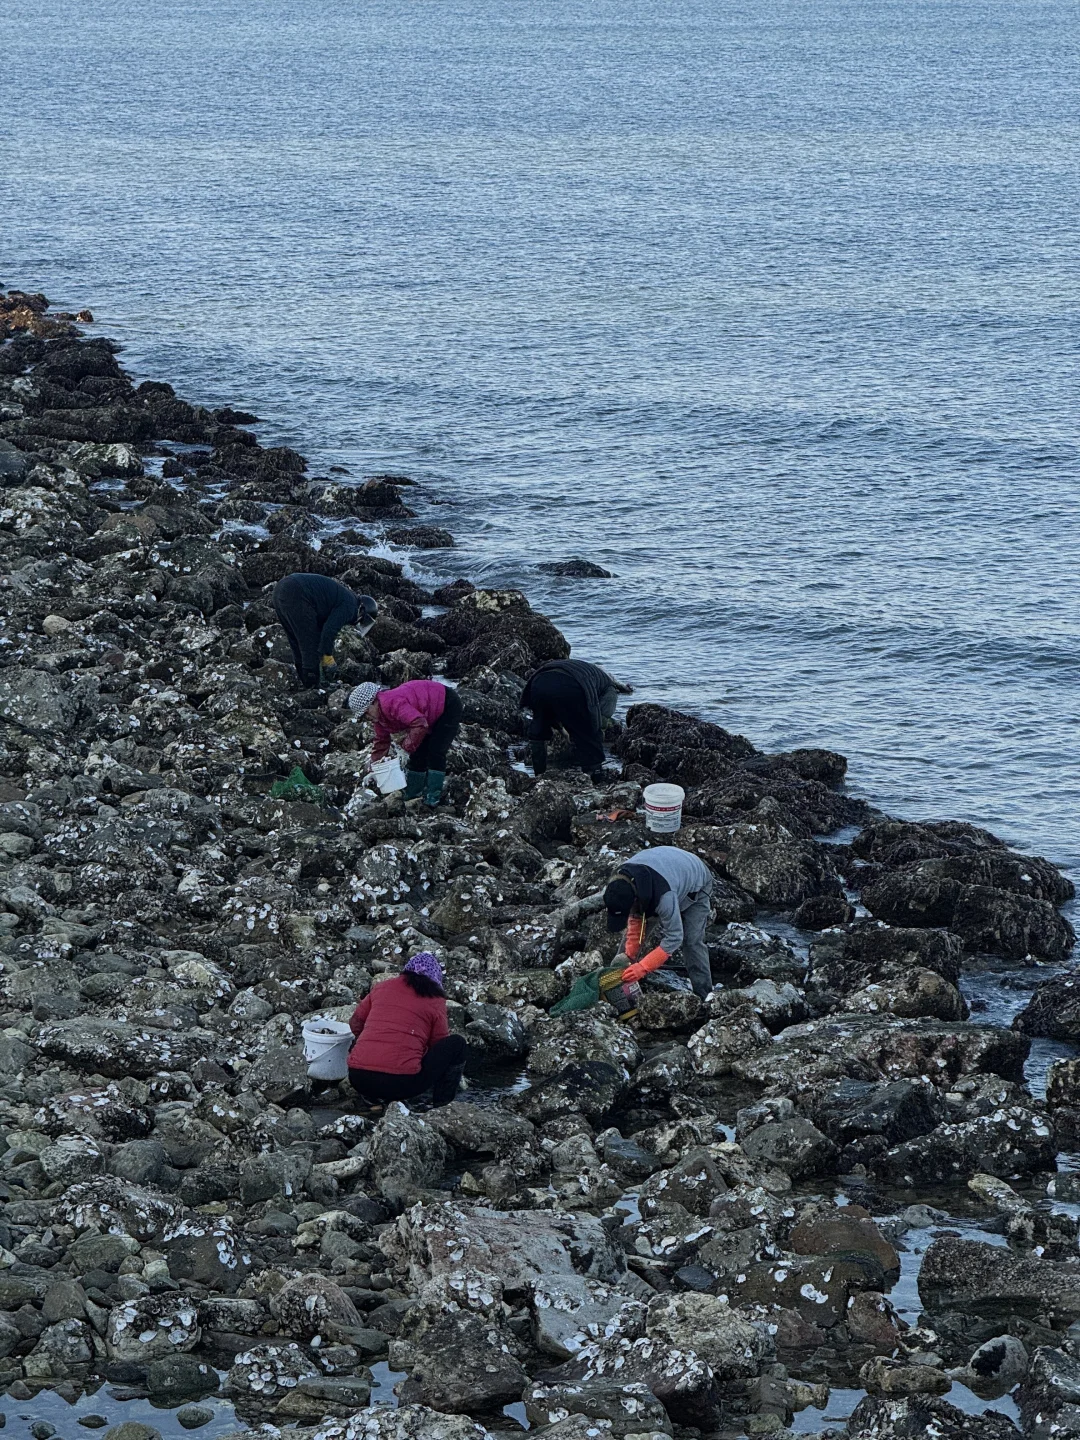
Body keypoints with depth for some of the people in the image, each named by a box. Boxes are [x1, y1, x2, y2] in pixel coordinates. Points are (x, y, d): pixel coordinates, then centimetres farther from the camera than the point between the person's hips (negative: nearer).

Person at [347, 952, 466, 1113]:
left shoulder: (381, 987, 16)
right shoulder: (435, 1001, 6)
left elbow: (355, 1024, 23)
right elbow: (439, 1046, 14)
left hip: (358, 1079, 4)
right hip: (402, 1084, -4)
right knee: (457, 1044, 13)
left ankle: (371, 1098, 19)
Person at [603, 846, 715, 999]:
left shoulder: (664, 896, -50)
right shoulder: (621, 881, -28)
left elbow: (674, 938, -42)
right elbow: (635, 919, -12)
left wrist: (642, 967, -42)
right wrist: (630, 955, -14)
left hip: (696, 888, -7)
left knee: (692, 941, -18)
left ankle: (704, 994, -13)